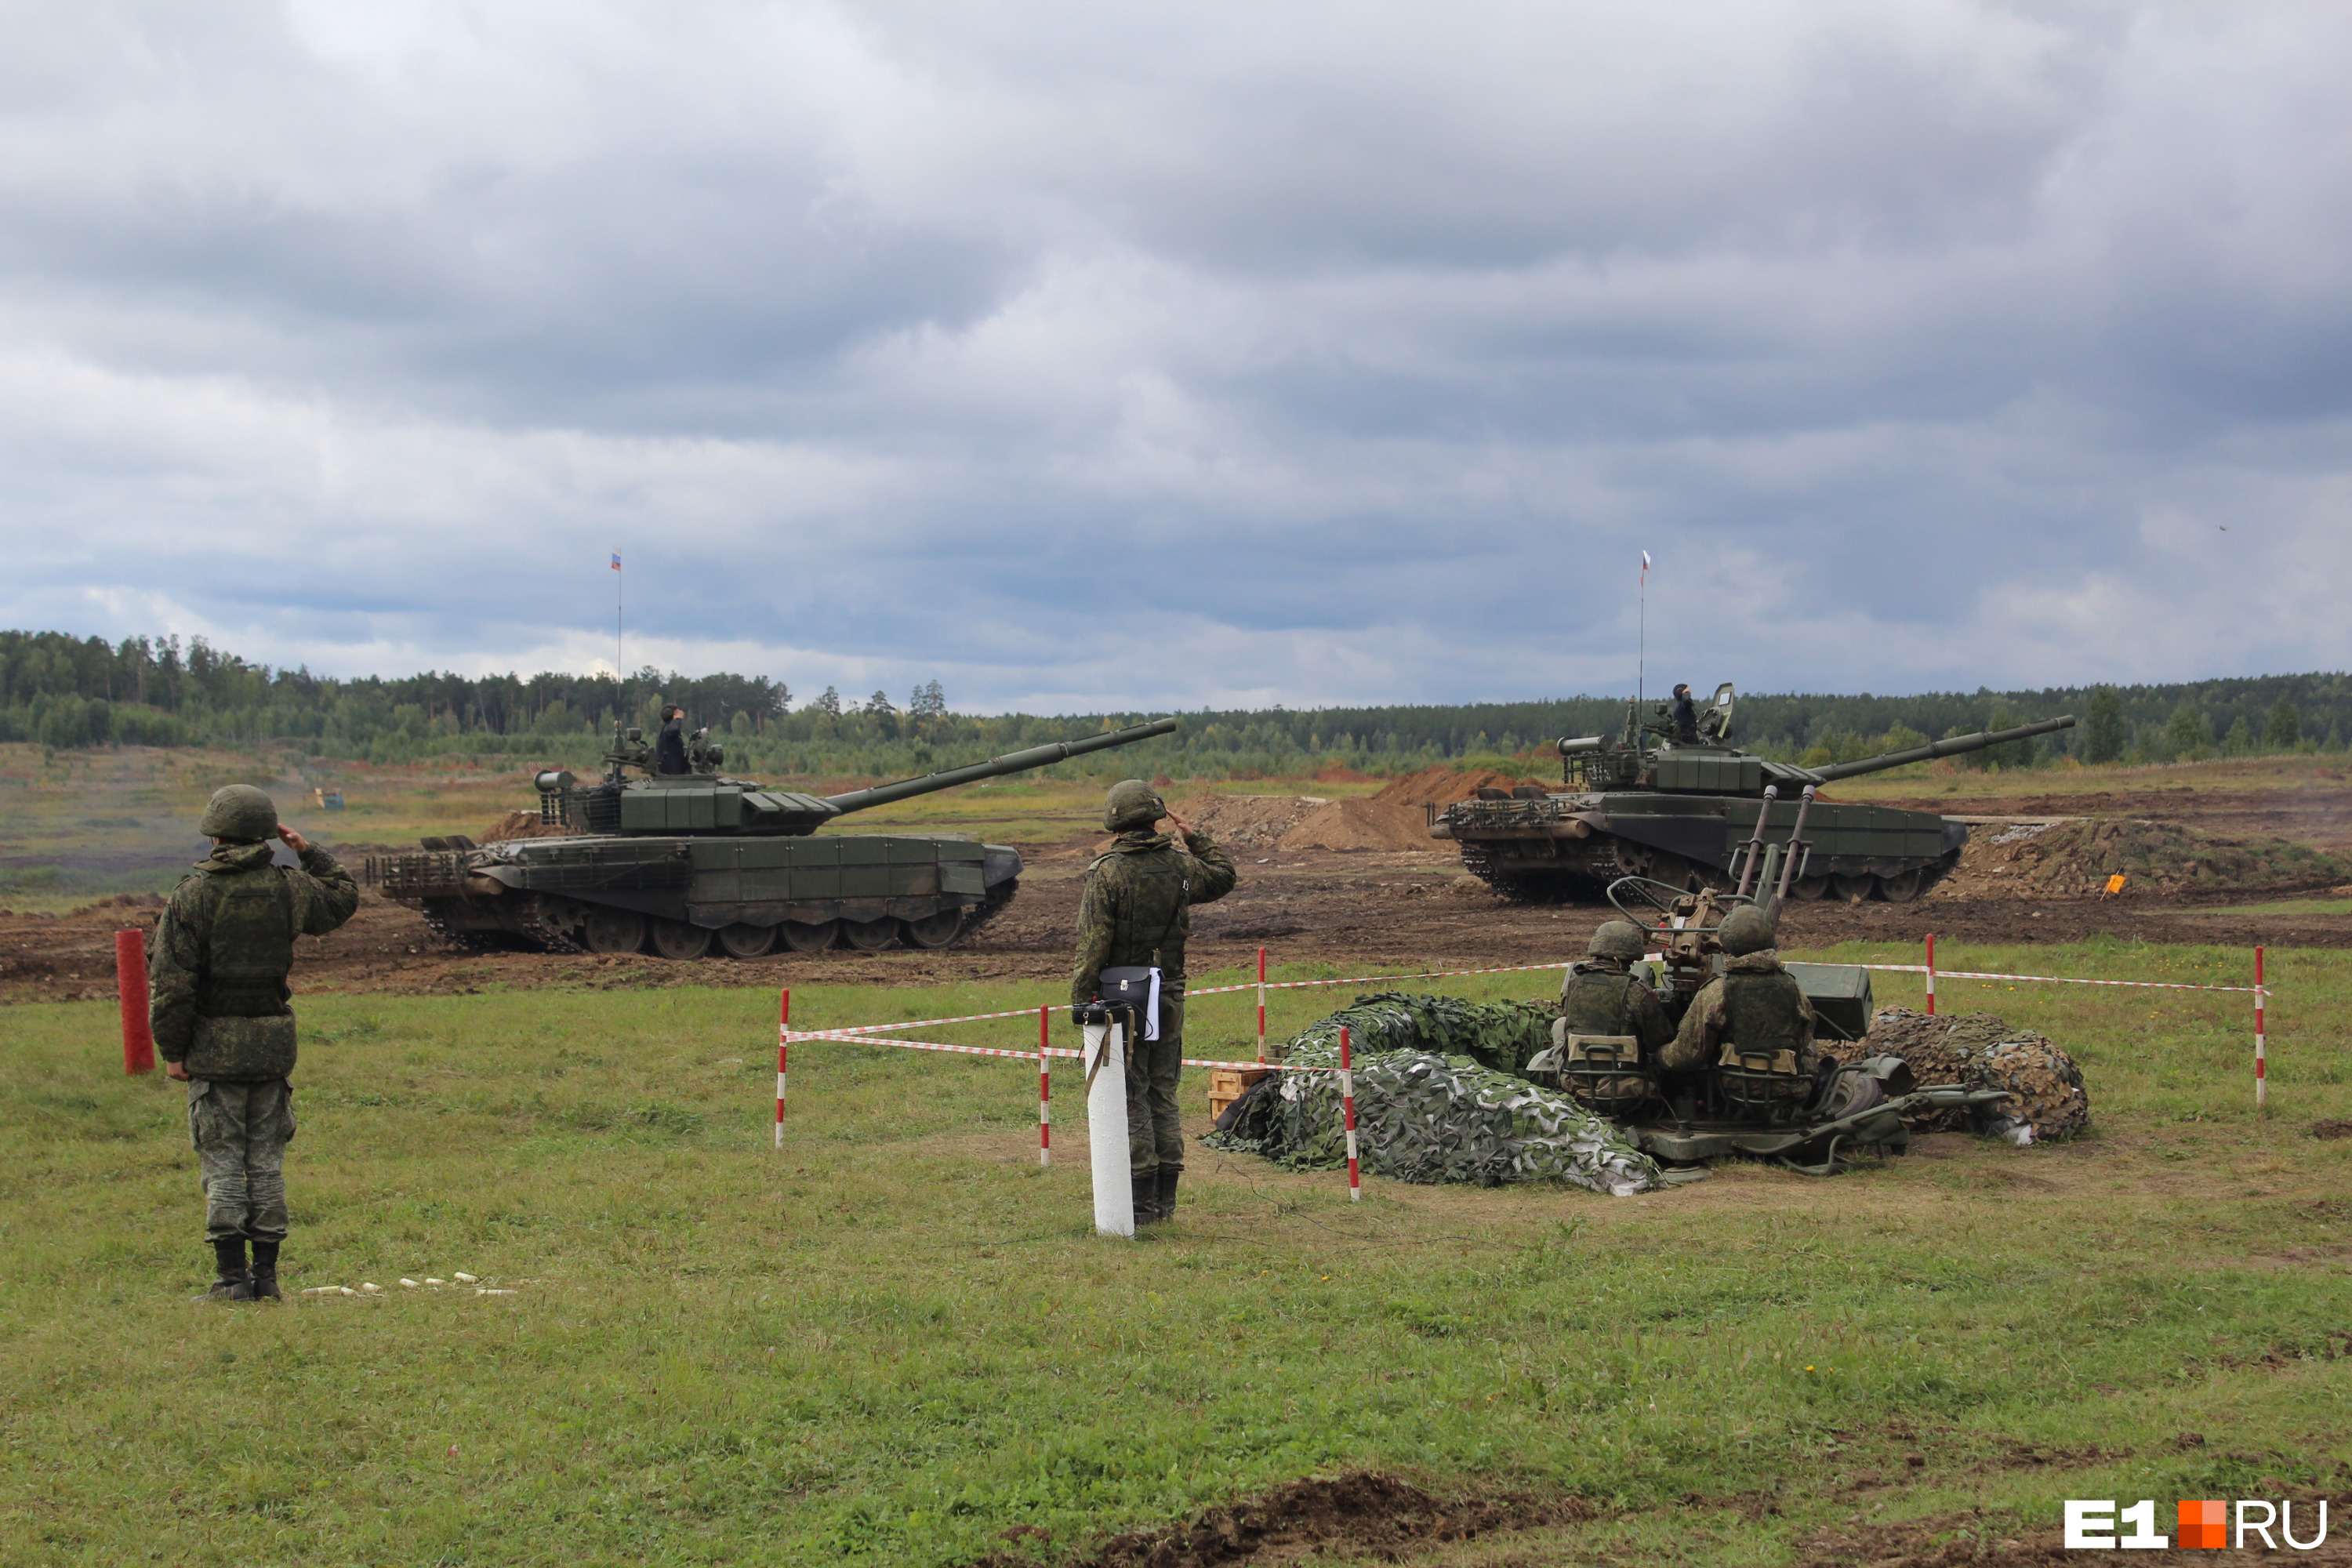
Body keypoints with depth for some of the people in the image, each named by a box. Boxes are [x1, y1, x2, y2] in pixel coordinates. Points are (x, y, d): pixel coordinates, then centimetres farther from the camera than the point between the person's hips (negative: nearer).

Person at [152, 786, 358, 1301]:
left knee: (222, 1162, 2)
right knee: (267, 1161, 10)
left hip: (213, 1045, -3)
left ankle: (232, 1276, 0)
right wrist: (308, 851, 24)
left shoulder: (192, 894, -9)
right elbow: (344, 896, 24)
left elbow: (171, 981, -10)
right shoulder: (288, 888, 2)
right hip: (273, 1044, 3)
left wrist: (172, 1049, -3)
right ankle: (266, 1274, 11)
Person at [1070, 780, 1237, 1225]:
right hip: (1169, 995, 5)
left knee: (1130, 1097, -1)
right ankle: (1165, 1199, 15)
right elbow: (1224, 875, 22)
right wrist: (1196, 838, 27)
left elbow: (1093, 944, -15)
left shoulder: (1106, 872, -13)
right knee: (1163, 1094, 13)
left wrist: (1080, 999, -8)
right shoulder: (1180, 864, 1)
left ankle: (1141, 1201, -2)